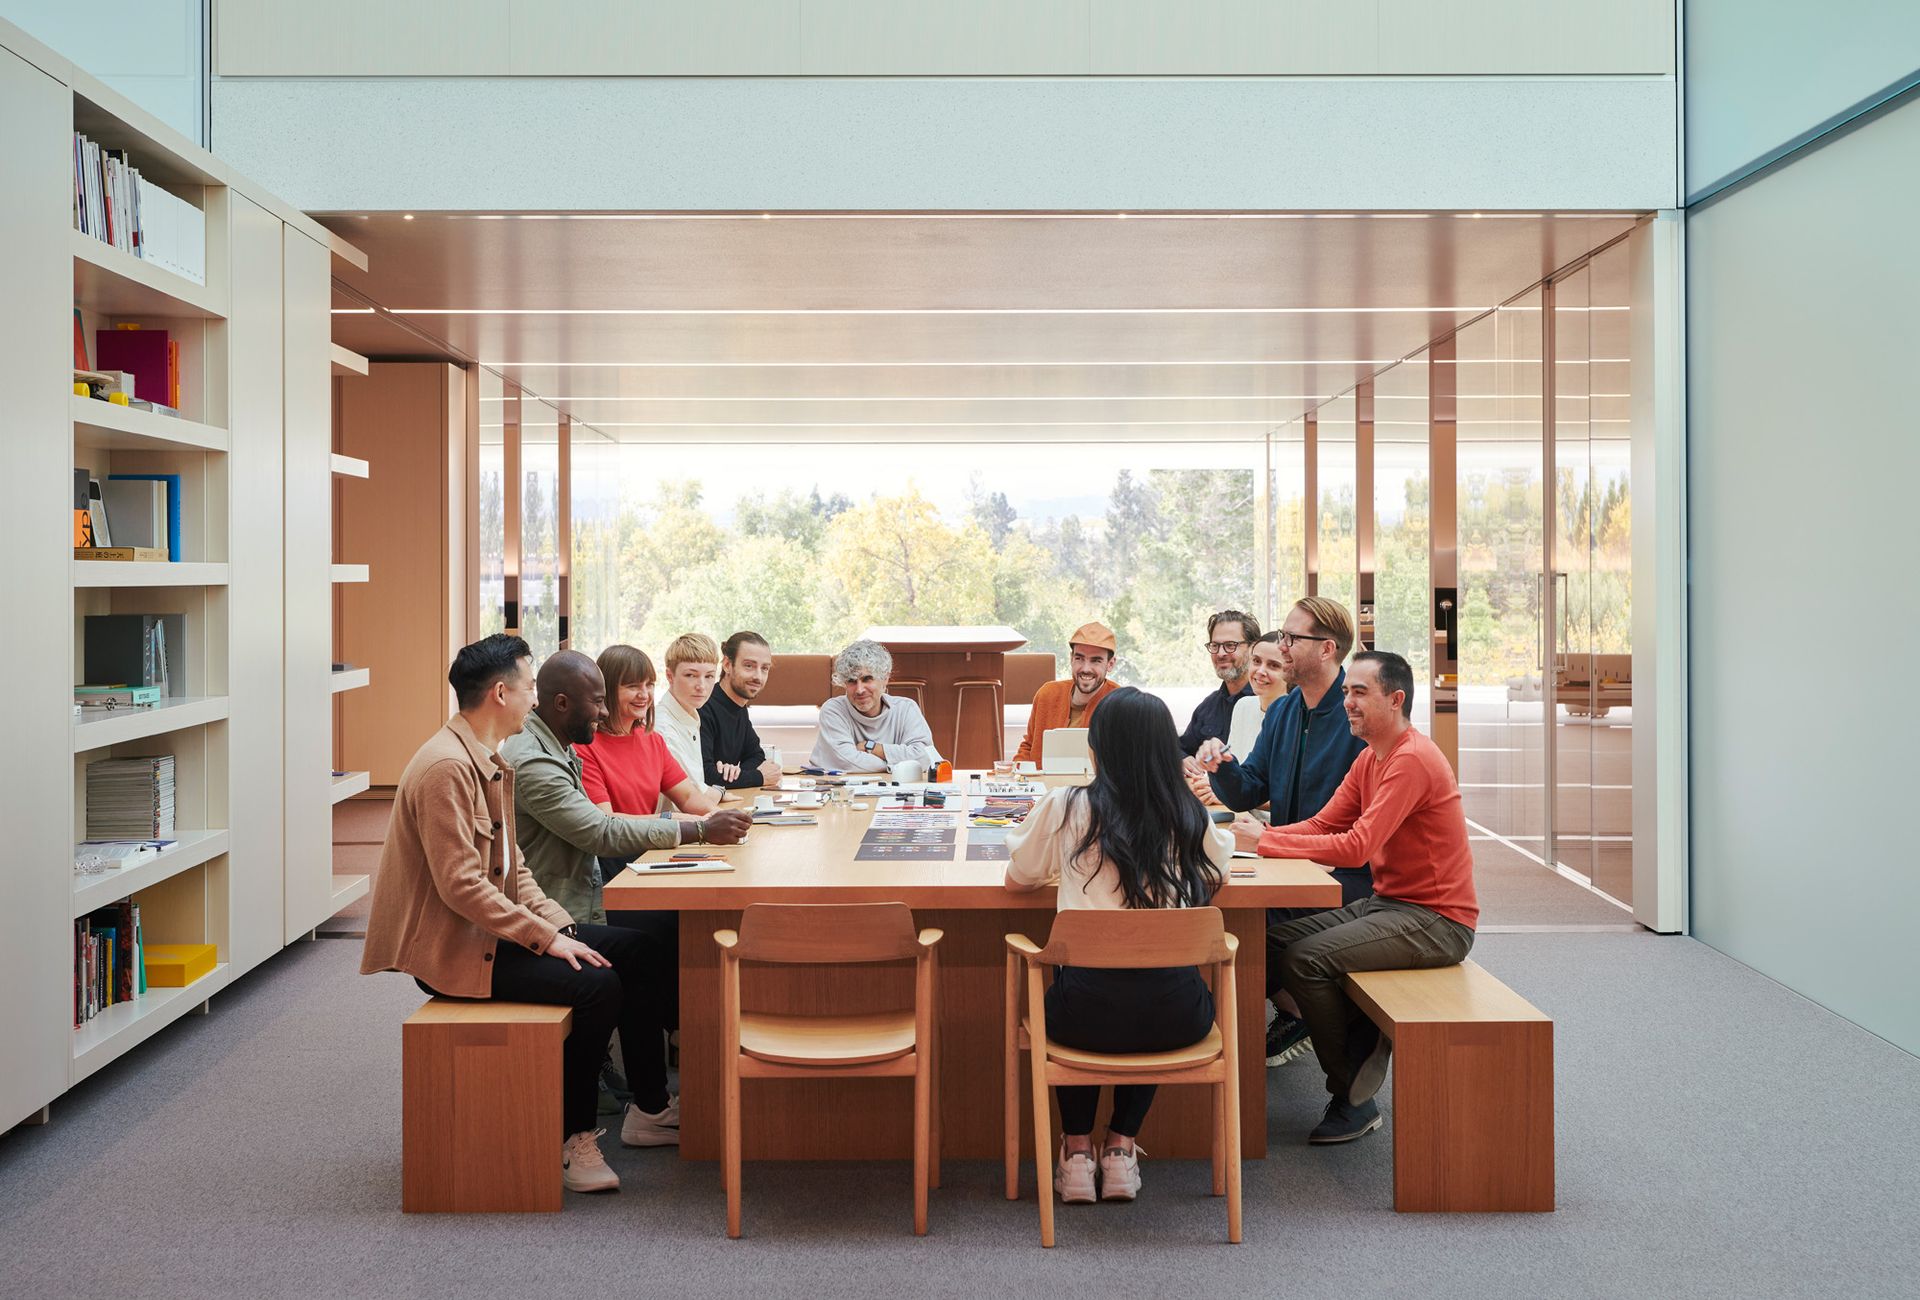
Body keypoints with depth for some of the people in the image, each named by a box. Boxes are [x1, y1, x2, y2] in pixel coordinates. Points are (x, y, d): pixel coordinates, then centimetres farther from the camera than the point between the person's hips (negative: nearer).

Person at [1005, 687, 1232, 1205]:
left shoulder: (1064, 807, -3)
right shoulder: (1189, 816, 3)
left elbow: (1018, 878, 13)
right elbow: (1216, 874, 24)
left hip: (1089, 1012, -1)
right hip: (1176, 1016, 2)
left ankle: (1077, 1151, 31)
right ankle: (1121, 1148, 34)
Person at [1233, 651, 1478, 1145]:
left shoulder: (1413, 760, -19)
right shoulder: (1370, 759, 12)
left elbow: (1356, 846, -26)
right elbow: (1321, 825, 7)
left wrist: (1264, 841, -21)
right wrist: (1257, 832, -10)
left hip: (1437, 922, -10)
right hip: (1387, 904, 10)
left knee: (1305, 957, -20)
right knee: (1276, 940, 1)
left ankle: (1354, 1098, -4)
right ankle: (1362, 1054, 9)